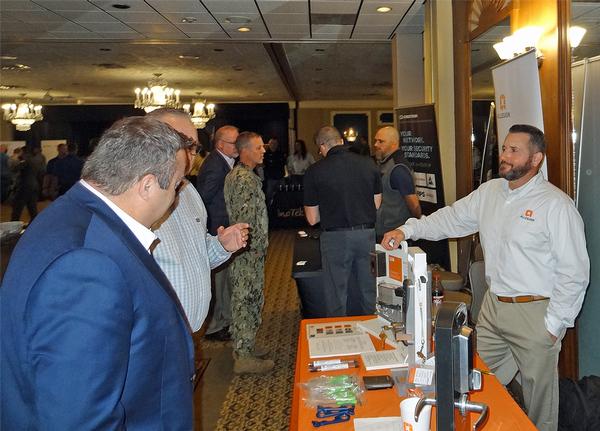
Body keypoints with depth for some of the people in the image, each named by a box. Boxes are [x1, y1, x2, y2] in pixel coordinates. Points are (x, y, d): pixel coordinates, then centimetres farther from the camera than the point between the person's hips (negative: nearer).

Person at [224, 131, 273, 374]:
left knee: (243, 299, 17)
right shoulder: (245, 179, -18)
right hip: (249, 252, -11)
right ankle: (244, 357, 4)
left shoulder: (235, 174, 15)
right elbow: (244, 218, -23)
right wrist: (254, 248, -16)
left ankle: (243, 347, 28)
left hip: (247, 251, 11)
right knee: (247, 300, -4)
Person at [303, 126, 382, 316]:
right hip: (367, 234, 3)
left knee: (337, 296, 9)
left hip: (335, 237, -3)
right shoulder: (368, 164, 1)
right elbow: (377, 204, 10)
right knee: (370, 292, 17)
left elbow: (312, 219, -2)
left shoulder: (315, 171, -7)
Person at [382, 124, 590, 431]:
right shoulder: (489, 191, 7)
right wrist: (408, 229, -4)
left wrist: (554, 323, -14)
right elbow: (452, 217, 10)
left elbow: (574, 271, -14)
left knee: (539, 396, 10)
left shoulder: (556, 204, -14)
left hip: (534, 313, -6)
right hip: (492, 306, 6)